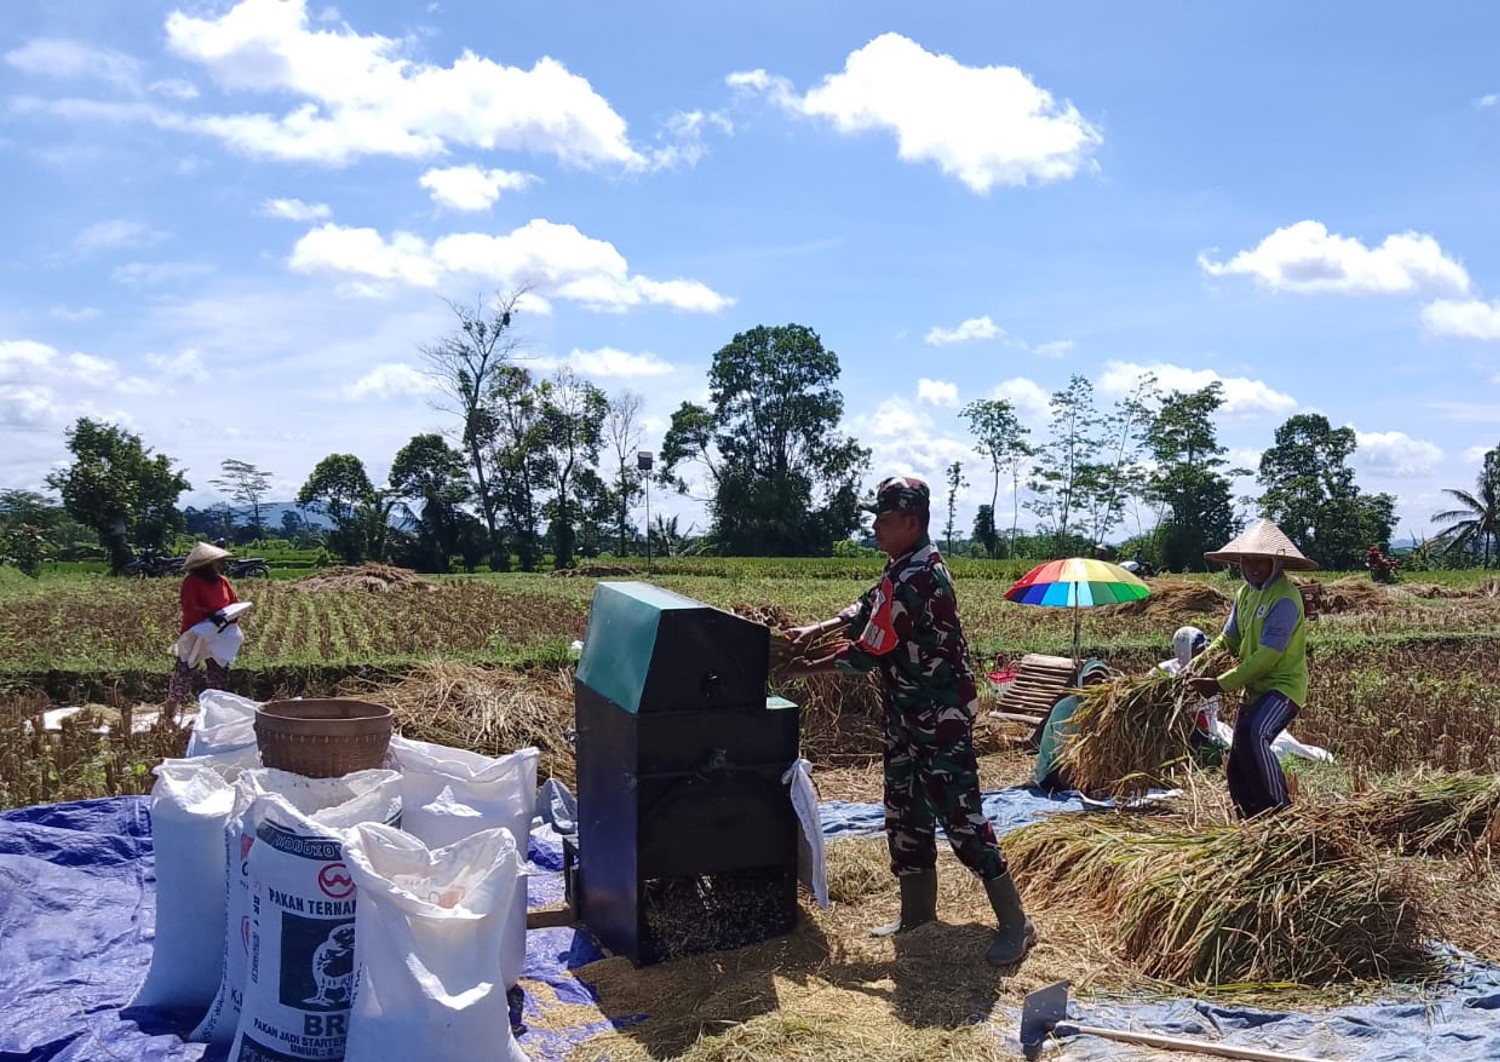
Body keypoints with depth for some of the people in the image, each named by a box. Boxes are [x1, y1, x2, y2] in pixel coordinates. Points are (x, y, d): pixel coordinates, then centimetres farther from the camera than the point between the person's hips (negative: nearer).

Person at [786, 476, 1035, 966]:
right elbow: (868, 607, 18)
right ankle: (917, 912, 27)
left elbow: (866, 653, -21)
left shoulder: (913, 581, -25)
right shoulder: (912, 565, 7)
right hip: (910, 714, 11)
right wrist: (816, 629, 4)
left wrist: (807, 668, -8)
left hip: (941, 716, -10)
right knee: (905, 811, 15)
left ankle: (1015, 924, 1)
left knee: (959, 816, -7)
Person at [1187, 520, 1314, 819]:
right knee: (1237, 769, 9)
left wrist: (1220, 684, -22)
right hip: (1256, 689, 9)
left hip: (1283, 686, -9)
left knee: (1253, 736, -34)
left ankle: (1282, 813, -22)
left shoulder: (1285, 598, -18)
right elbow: (1228, 640, 11)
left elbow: (1267, 656, -23)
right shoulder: (1245, 594, 9)